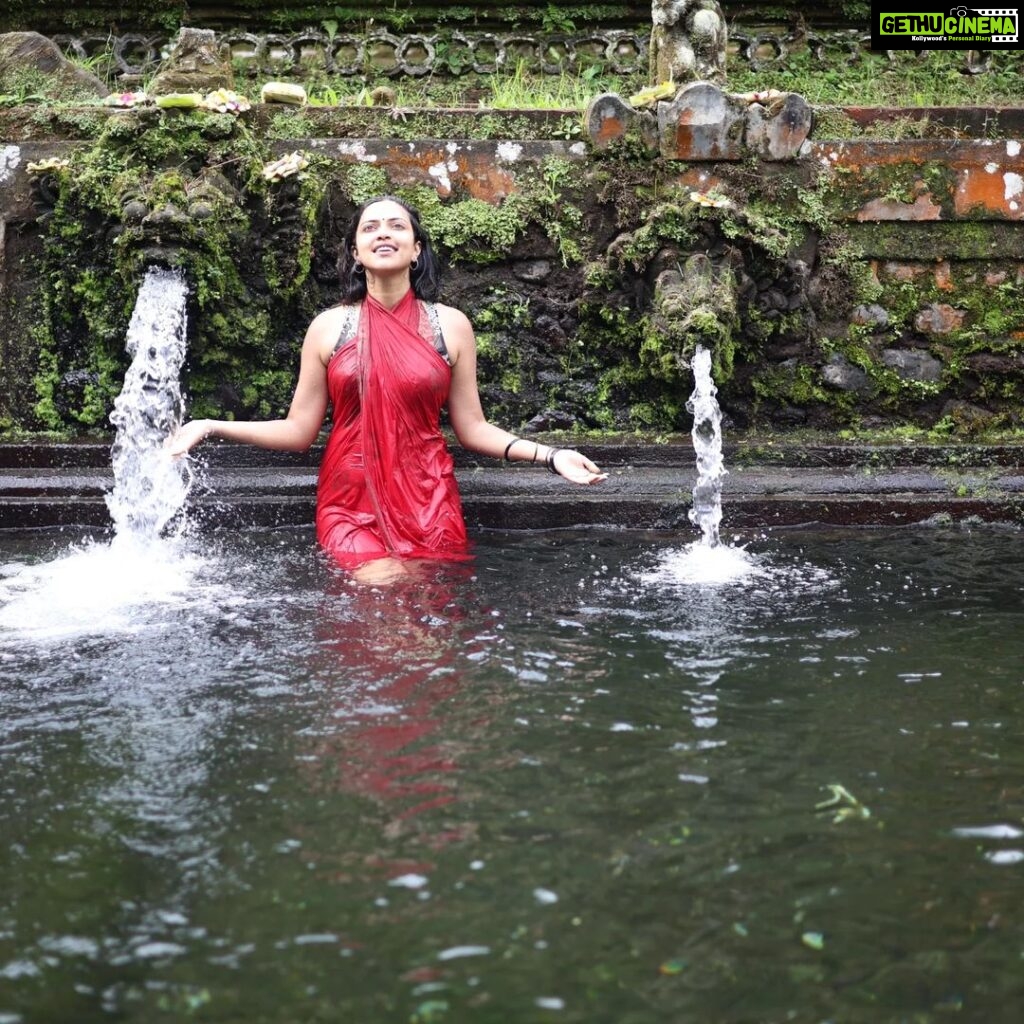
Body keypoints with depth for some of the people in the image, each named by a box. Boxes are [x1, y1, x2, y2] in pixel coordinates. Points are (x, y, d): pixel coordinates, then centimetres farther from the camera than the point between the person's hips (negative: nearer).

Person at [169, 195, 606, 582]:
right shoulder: (329, 327, 3)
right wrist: (211, 428, -4)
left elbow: (472, 428, 6)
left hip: (428, 505, 1)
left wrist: (549, 455, -5)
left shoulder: (450, 325, 4)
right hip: (350, 505, -1)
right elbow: (298, 431, 4)